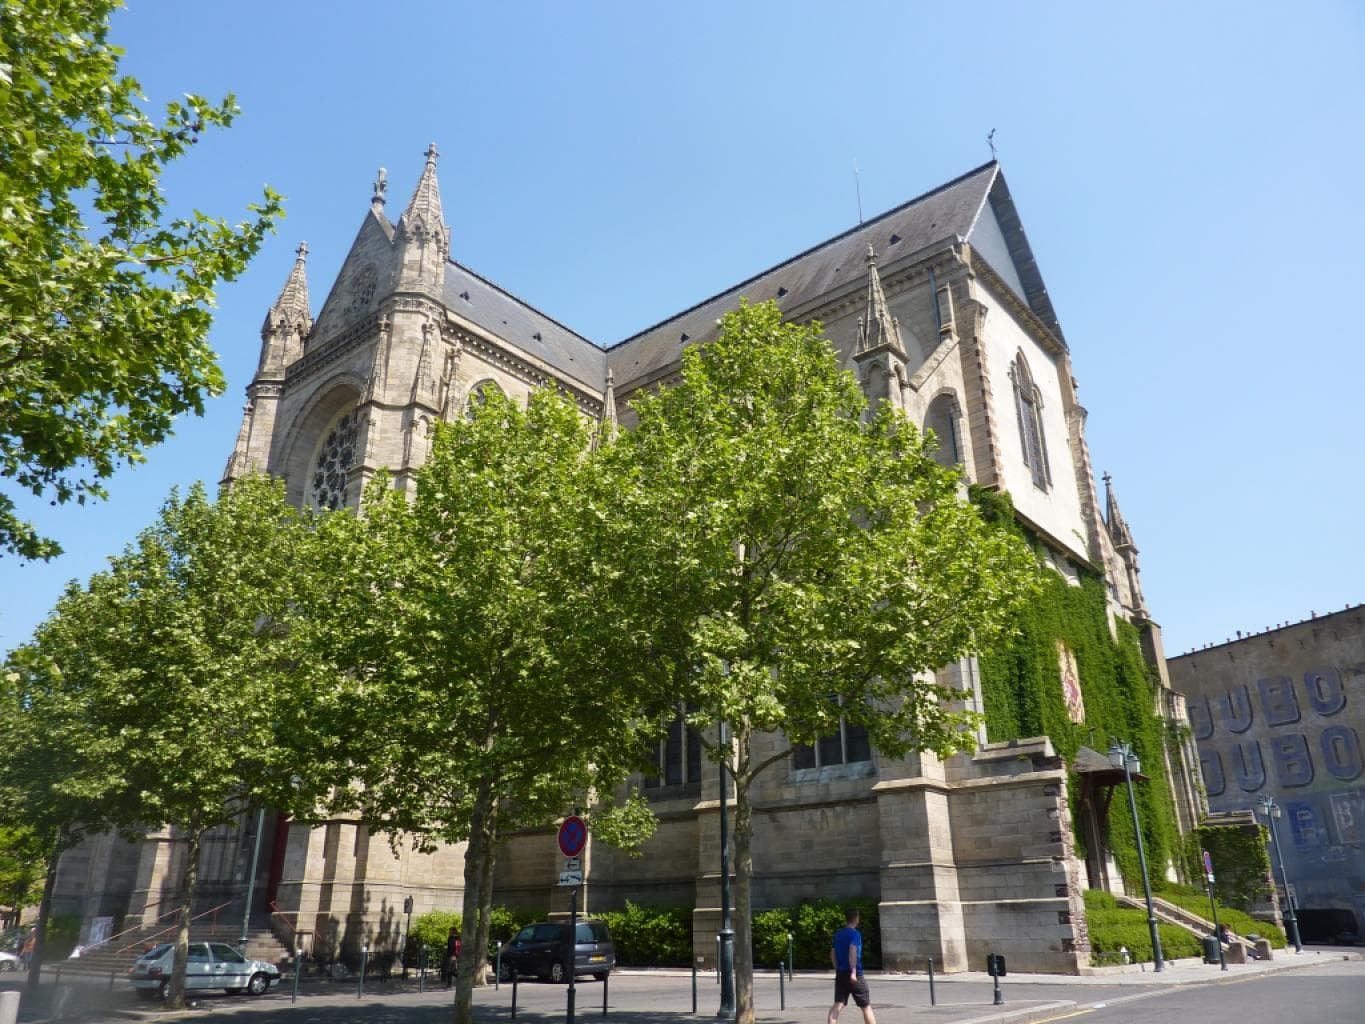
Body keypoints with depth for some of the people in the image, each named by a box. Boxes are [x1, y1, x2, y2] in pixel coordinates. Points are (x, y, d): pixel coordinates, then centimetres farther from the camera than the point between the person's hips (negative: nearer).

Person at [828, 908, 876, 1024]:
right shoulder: (855, 934, -10)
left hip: (840, 974, 6)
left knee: (838, 1005, 2)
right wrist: (853, 971, -27)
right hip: (854, 975, -6)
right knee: (866, 1006, 8)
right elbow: (852, 951, -24)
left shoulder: (838, 934, 11)